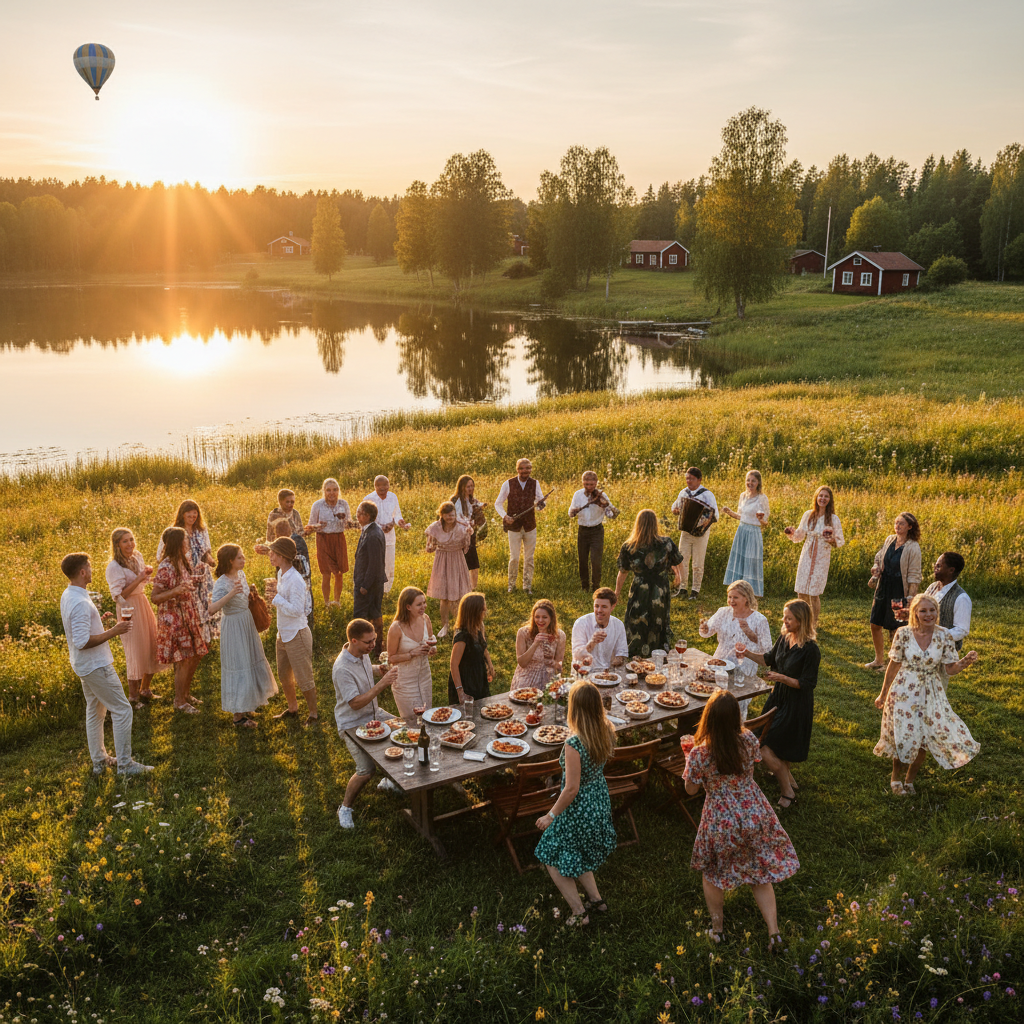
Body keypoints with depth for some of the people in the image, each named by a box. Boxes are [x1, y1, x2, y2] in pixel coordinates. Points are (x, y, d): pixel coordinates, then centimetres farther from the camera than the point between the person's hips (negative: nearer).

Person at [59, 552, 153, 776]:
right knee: (121, 710, -3)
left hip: (85, 665, 10)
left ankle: (99, 761, 29)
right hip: (96, 665, -10)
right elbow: (82, 642, -30)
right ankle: (124, 764, 2)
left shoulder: (68, 596, 5)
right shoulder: (80, 603, -27)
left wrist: (99, 620, 16)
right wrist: (113, 632, -24)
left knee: (95, 711, 19)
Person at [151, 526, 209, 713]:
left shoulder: (183, 561, 5)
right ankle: (179, 702, 14)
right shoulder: (165, 567, -21)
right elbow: (155, 597, -20)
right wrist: (176, 591, -32)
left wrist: (194, 584, 6)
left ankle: (186, 694, 32)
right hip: (173, 619, -9)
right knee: (184, 660, -2)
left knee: (196, 656, 15)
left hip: (188, 615, 9)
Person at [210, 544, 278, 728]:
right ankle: (237, 714, 15)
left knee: (251, 663, 19)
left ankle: (244, 706, 37)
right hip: (233, 628, -9)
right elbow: (213, 607, -39)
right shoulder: (222, 583, -24)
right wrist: (231, 593, -48)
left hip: (247, 623, 9)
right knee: (238, 667, 1)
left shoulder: (241, 574, 1)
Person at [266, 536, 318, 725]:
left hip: (297, 635, -10)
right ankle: (292, 708, 40)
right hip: (283, 634, 10)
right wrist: (274, 595, -3)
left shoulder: (295, 580, -24)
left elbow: (296, 609, -26)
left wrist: (277, 598, -22)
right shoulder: (281, 574, 5)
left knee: (303, 678, 3)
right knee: (284, 675, 22)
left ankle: (313, 714, 19)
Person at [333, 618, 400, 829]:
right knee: (366, 770, -15)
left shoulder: (363, 653, -3)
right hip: (353, 724, -8)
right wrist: (382, 684, -32)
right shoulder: (342, 669, -29)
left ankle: (390, 778, 28)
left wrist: (379, 669, 1)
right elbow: (355, 703, -29)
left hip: (373, 715, 8)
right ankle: (345, 808, 10)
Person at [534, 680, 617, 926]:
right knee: (576, 854, 30)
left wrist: (551, 815, -14)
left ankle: (579, 912, 21)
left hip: (578, 808, -7)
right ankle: (595, 899, 36)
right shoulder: (607, 731, -12)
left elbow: (572, 788, -26)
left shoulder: (574, 743, -33)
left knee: (553, 859, 16)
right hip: (600, 801, 7)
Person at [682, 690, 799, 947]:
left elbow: (691, 789, -10)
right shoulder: (749, 740, -16)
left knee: (713, 872, 24)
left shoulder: (700, 753, -27)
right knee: (760, 873, 23)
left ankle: (717, 927, 39)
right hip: (755, 815, 3)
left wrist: (689, 757, 2)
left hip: (721, 822, -2)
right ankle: (773, 931, 23)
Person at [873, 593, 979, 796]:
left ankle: (910, 779, 29)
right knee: (904, 736, 3)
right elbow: (893, 665, -1)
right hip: (904, 691, -2)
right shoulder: (903, 633, -11)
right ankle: (896, 778, 30)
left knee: (925, 737, 3)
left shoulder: (944, 636, -7)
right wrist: (883, 694, 6)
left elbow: (951, 669, -2)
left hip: (931, 693, 2)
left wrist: (965, 662, -24)